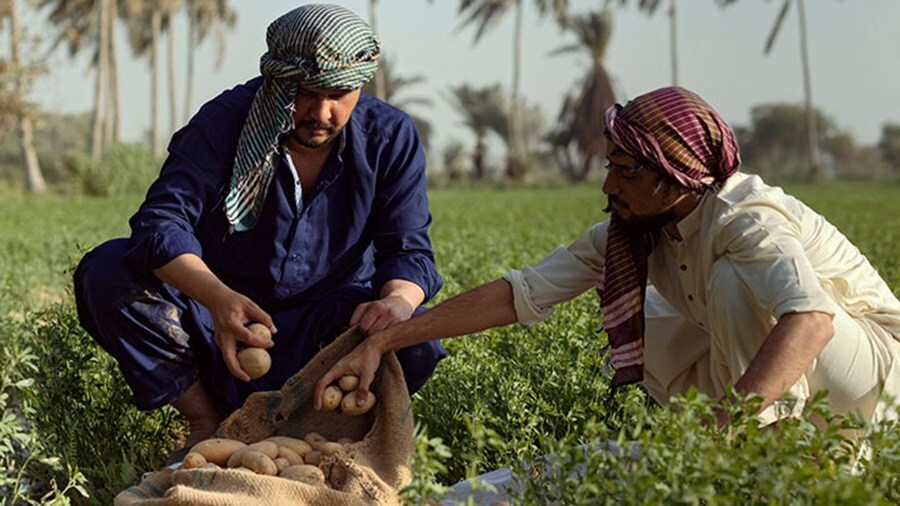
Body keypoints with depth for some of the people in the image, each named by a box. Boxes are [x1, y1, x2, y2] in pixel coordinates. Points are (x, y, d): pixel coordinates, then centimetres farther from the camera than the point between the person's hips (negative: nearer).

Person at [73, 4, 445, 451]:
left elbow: (408, 250, -11)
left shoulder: (391, 138, -9)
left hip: (323, 325, 0)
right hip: (219, 311, 0)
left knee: (414, 344, -30)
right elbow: (161, 221, -25)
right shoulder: (224, 121, -15)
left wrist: (398, 300, -38)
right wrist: (218, 296, -46)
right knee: (107, 270, -24)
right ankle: (206, 420, -10)